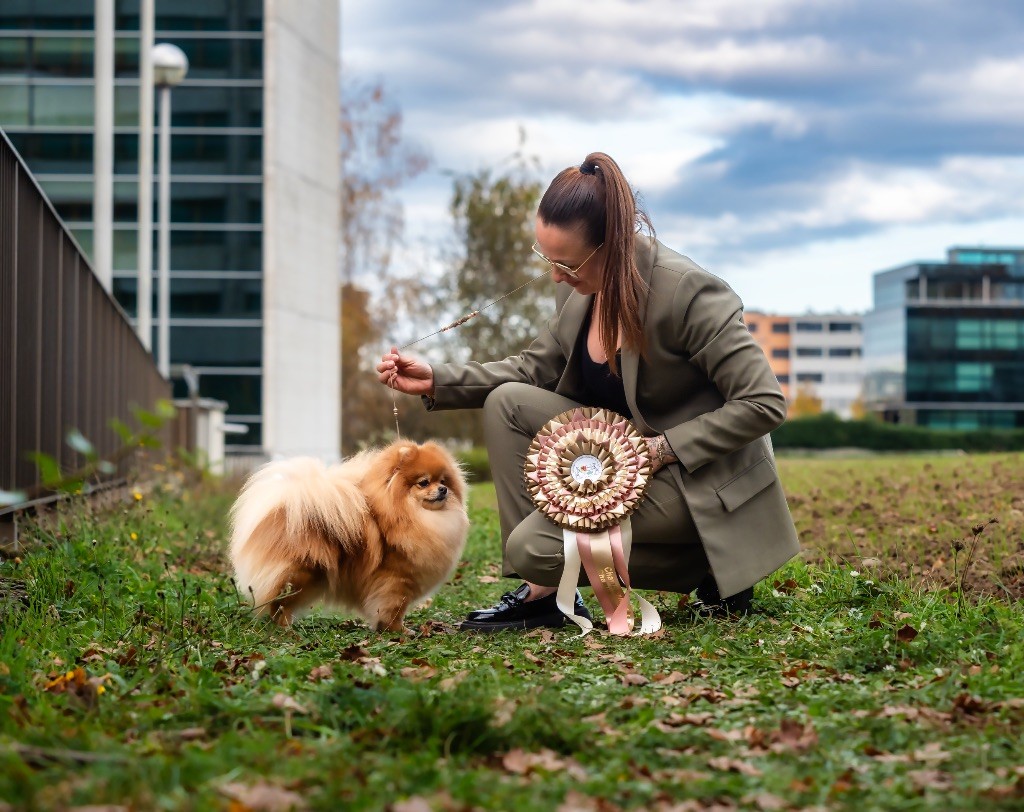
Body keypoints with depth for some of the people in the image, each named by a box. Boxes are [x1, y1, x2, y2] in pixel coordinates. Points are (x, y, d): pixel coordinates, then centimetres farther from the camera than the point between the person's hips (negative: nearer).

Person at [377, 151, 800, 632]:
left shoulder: (686, 291, -25)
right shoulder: (578, 289, -3)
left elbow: (765, 404, -23)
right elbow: (533, 369, 11)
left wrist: (662, 448, -25)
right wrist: (436, 381, -2)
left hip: (698, 479, -8)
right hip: (626, 452, 8)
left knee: (532, 546, -18)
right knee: (506, 402, -8)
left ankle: (712, 570, -3)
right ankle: (543, 591, -7)